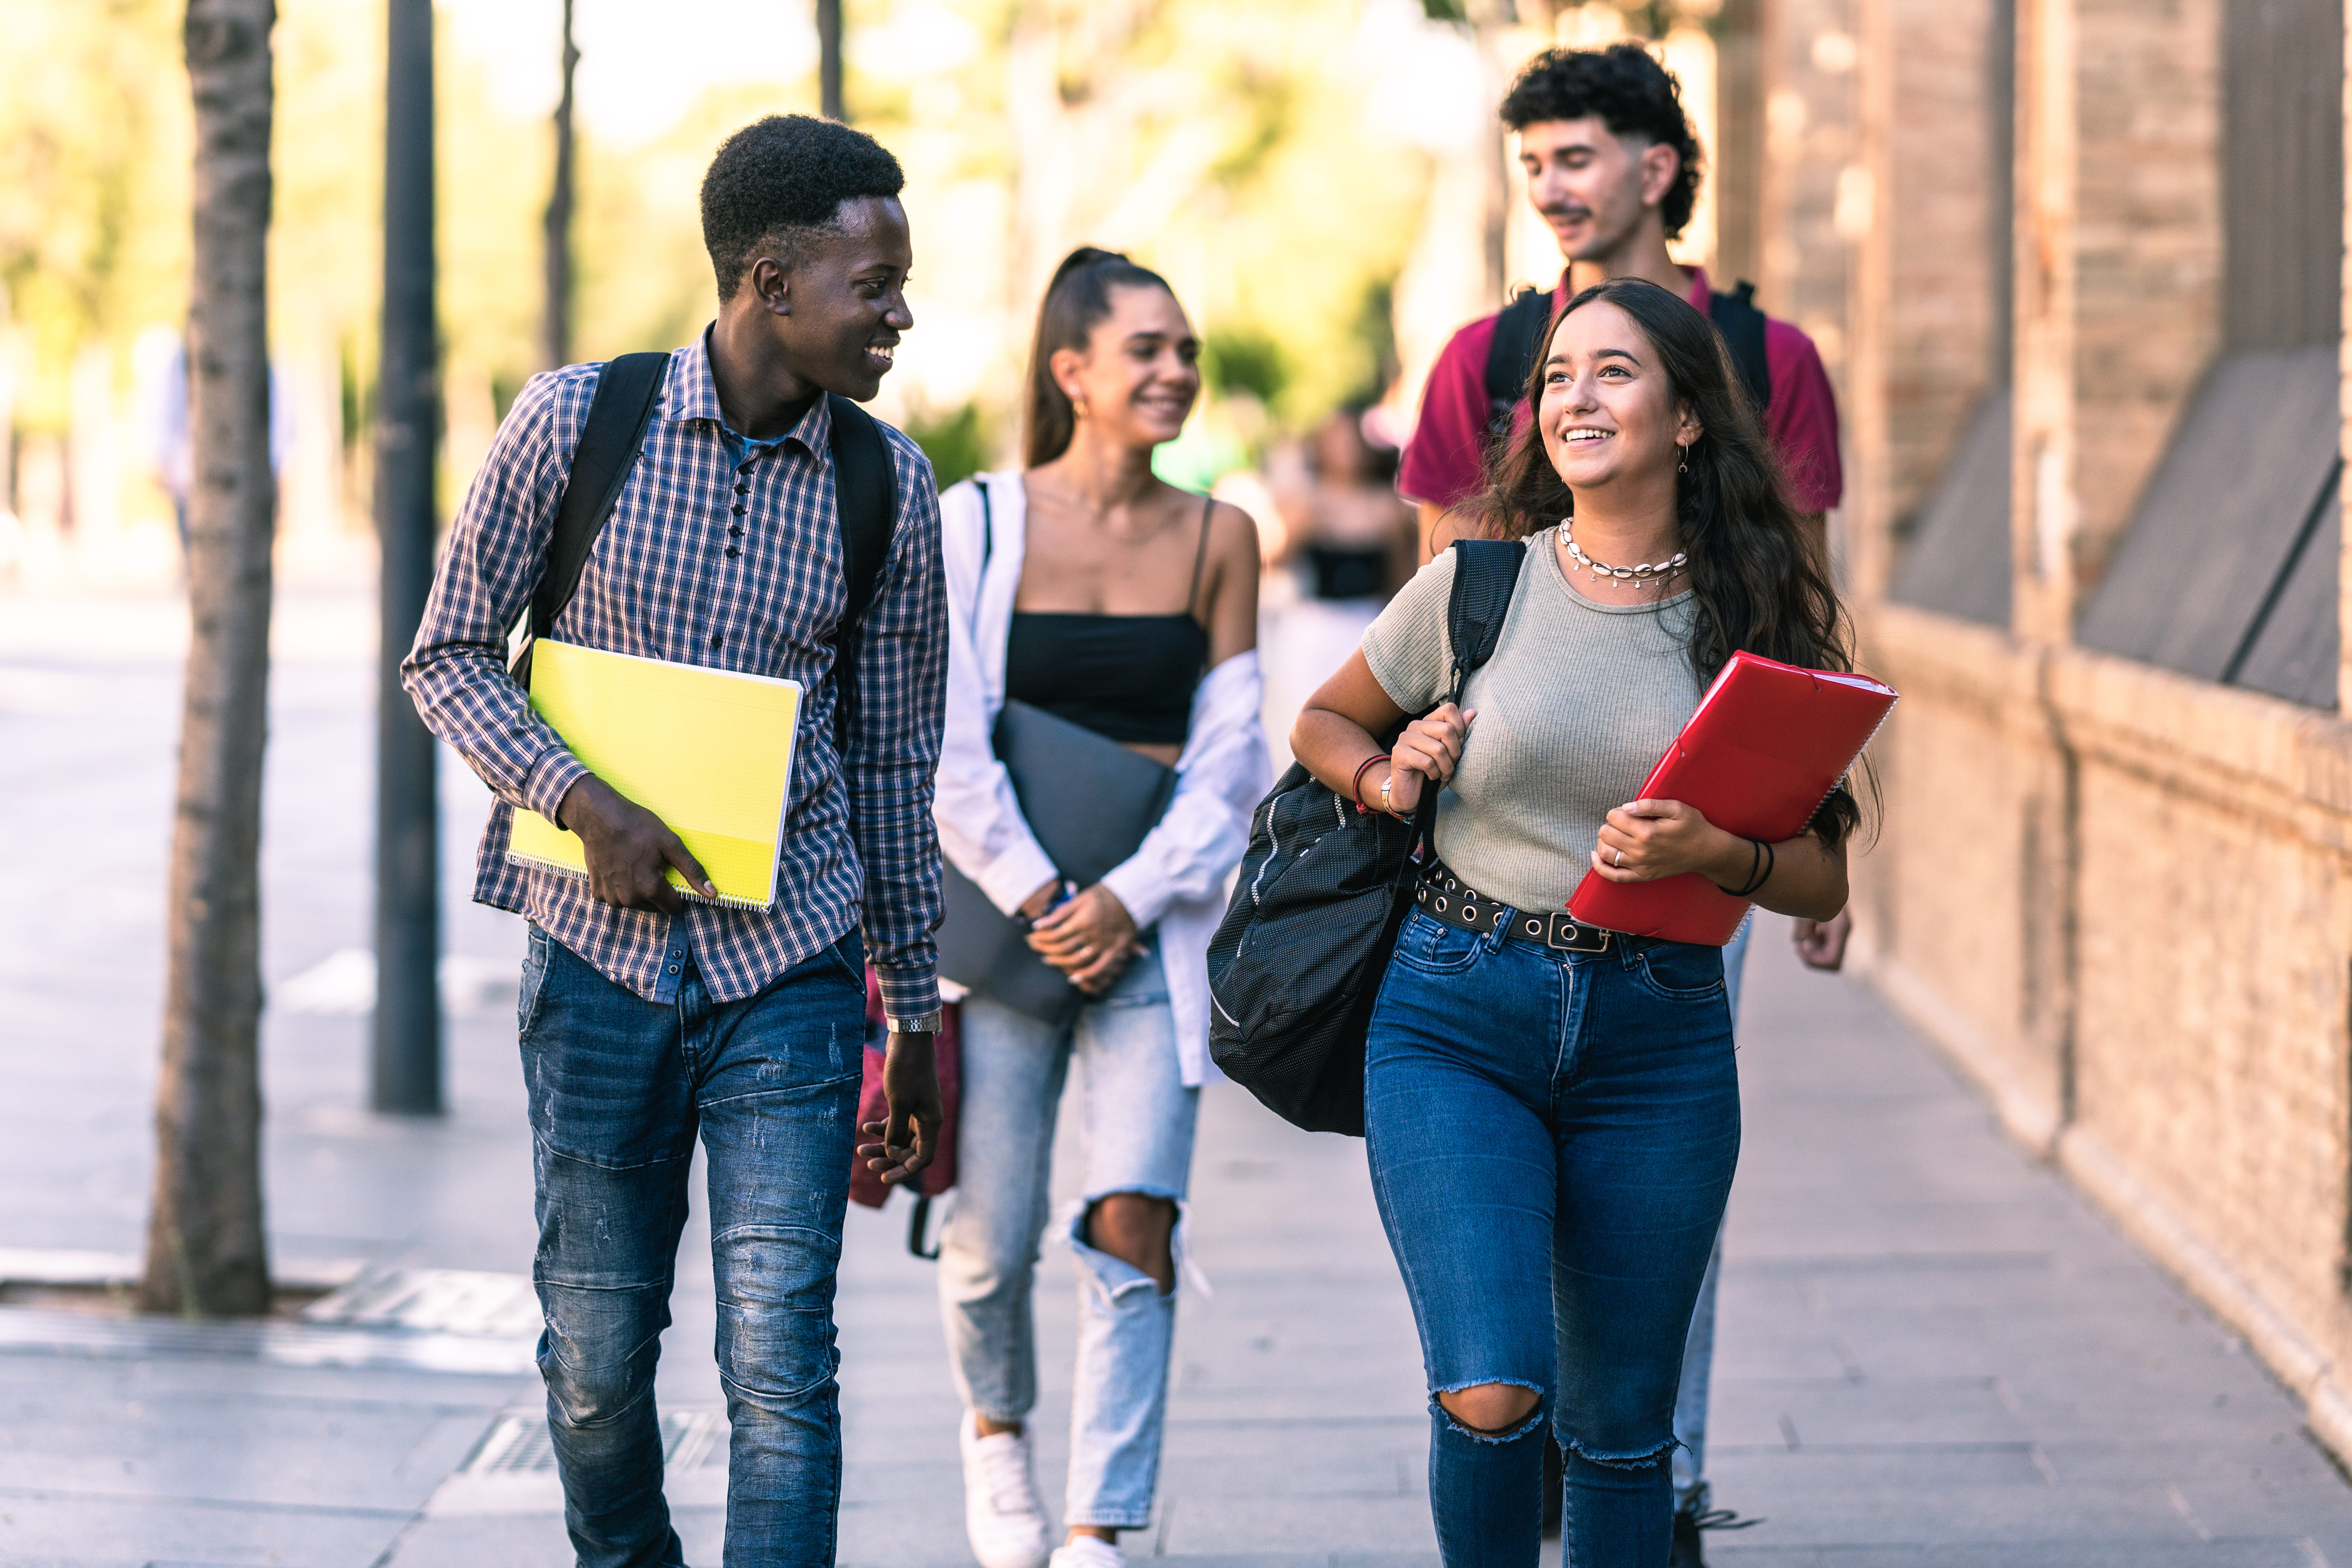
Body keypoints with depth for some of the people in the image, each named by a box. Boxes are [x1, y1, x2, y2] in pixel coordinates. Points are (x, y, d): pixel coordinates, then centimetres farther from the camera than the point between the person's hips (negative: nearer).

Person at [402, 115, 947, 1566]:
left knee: (781, 1363, -8)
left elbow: (895, 763, 9)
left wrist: (918, 1017, 13)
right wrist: (584, 804, -15)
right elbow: (452, 656, 2)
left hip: (792, 968, 1)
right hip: (600, 955, 0)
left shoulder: (890, 489, 1)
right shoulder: (574, 424, -5)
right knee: (598, 1358, 9)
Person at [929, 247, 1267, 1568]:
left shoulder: (1218, 539, 5)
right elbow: (946, 745, -5)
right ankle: (997, 1428, 35)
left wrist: (1131, 902, -9)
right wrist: (1039, 902, -10)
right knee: (995, 1235, 3)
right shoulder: (978, 522, -2)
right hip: (1005, 911, -1)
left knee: (1135, 1227, -10)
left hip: (1157, 921, 1)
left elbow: (1227, 755, 3)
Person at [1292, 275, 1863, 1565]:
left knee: (1620, 1430, 8)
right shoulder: (1477, 586, 0)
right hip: (1456, 1023, -1)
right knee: (1490, 1397, -16)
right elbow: (1322, 723, 17)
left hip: (1658, 1040, 1)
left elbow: (1822, 880, 3)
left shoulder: (1757, 618, 2)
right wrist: (1382, 777, -4)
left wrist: (1718, 854, -16)